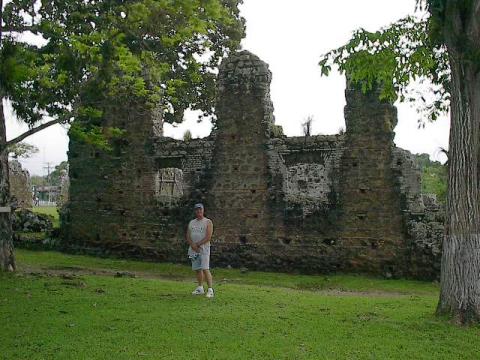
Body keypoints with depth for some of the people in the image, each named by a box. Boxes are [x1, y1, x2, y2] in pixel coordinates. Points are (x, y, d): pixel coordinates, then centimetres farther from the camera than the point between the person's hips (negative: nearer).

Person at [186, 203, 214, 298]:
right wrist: (193, 245, -9)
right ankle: (200, 288, 19)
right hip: (193, 249, 6)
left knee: (205, 269, -14)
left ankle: (210, 289, -15)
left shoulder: (208, 222, -1)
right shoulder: (191, 223, 15)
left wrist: (197, 244, -11)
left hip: (204, 248, -6)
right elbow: (188, 237, 9)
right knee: (197, 269, 9)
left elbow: (208, 237, -10)